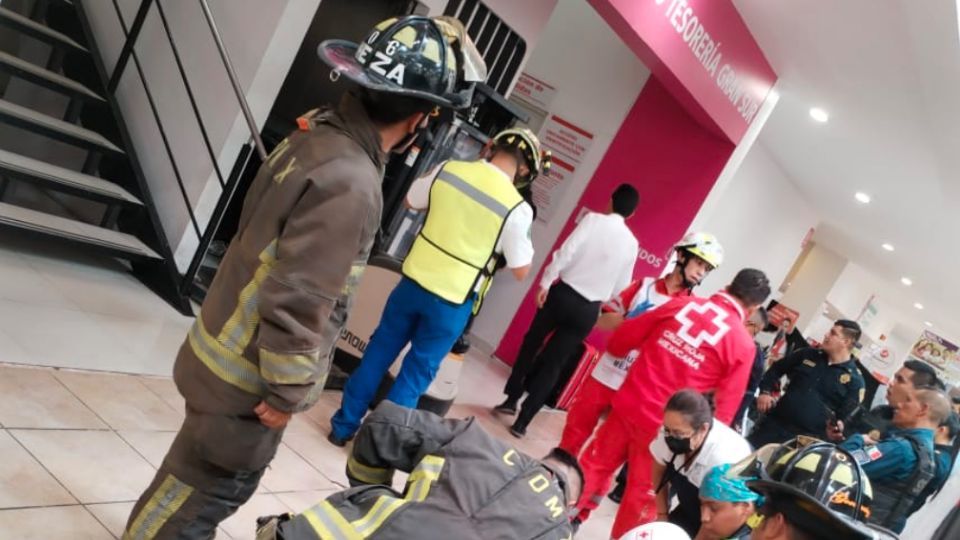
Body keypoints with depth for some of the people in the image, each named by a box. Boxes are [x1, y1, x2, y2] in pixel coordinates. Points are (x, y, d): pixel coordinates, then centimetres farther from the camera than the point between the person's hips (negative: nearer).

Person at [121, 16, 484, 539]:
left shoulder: (317, 131, -2)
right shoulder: (351, 183, -30)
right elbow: (297, 301, -29)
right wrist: (287, 393, -14)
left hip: (226, 351, 9)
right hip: (247, 376, -9)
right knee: (204, 490, 13)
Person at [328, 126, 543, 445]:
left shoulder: (449, 169, -3)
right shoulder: (518, 209, -14)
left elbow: (410, 202, 14)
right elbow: (521, 271, -5)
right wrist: (520, 240, 11)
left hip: (413, 281, 4)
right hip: (452, 302, -3)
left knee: (380, 352, 18)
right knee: (419, 370, 12)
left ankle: (344, 425, 29)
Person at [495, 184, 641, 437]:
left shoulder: (593, 219, -4)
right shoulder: (631, 243, 5)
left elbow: (566, 252, -15)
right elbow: (621, 285, 12)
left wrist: (546, 282, -10)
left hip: (562, 293, -2)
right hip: (588, 310, 2)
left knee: (531, 344, 21)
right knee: (553, 363, 9)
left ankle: (511, 400, 25)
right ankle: (522, 422, 9)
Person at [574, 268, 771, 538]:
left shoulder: (681, 303, -1)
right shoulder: (743, 345, -8)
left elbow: (621, 339, 4)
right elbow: (725, 409, -6)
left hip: (627, 407, 3)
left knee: (592, 467, 20)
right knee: (641, 498, 16)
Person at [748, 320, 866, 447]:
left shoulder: (854, 379, -3)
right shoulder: (808, 355, 8)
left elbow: (848, 416, -4)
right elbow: (777, 369, 17)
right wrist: (765, 392, 4)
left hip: (808, 438, -4)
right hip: (774, 423, 4)